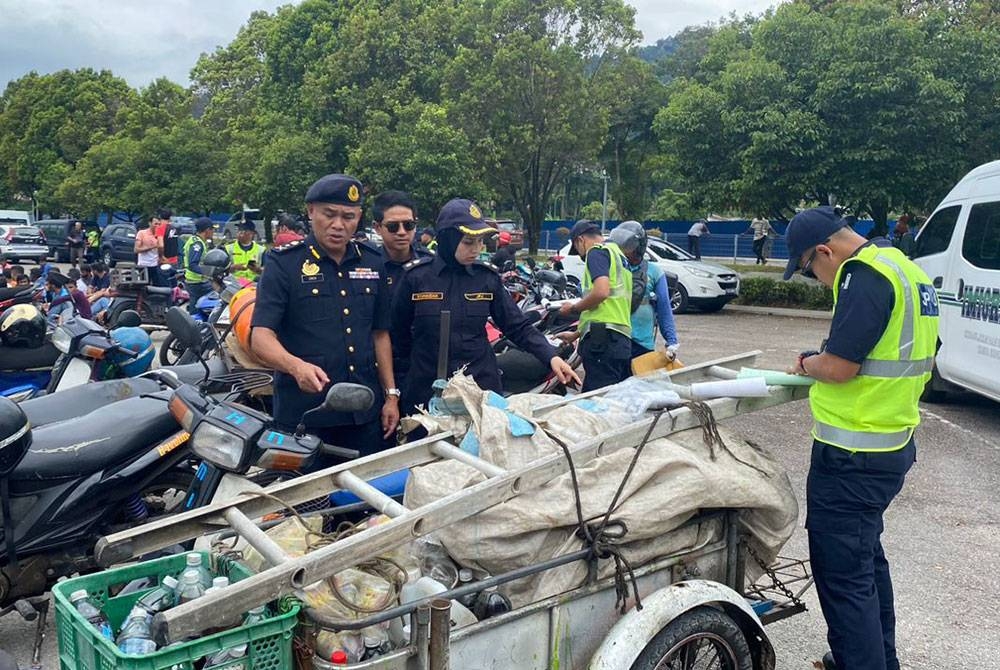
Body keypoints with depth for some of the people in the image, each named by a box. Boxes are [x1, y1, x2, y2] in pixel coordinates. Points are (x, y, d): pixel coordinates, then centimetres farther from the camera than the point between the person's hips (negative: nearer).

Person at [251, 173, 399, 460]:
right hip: (302, 413, -4)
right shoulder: (284, 263, -5)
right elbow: (261, 336, -14)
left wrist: (391, 395, 9)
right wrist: (296, 366, -34)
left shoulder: (372, 262, 10)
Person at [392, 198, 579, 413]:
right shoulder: (416, 276, -6)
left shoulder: (487, 277, -1)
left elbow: (518, 326, 0)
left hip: (482, 383, 1)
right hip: (427, 389, -1)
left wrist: (551, 357, -12)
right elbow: (399, 330, 6)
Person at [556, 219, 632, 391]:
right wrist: (575, 335, 39)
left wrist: (573, 308, -2)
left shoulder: (597, 251, 0)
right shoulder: (618, 255, 29)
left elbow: (601, 291, -19)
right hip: (623, 339, 9)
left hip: (603, 338, -9)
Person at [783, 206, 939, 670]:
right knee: (867, 557, 24)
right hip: (893, 444, 11)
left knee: (844, 575, -2)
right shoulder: (904, 269, 13)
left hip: (851, 457, -11)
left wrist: (807, 363, -3)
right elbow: (920, 356, 22)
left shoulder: (865, 275, -19)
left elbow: (838, 367, -25)